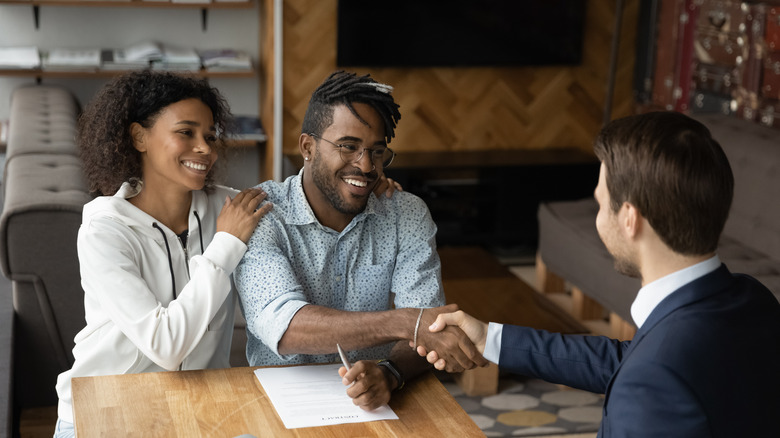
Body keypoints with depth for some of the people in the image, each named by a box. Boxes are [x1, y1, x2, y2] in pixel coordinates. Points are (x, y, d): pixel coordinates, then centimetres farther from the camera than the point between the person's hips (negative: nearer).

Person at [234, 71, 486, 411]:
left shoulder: (407, 216, 1)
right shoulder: (260, 215, -9)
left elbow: (427, 330, -9)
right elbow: (281, 326, -24)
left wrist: (389, 374, -31)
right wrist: (406, 322, -34)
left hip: (378, 405, 2)